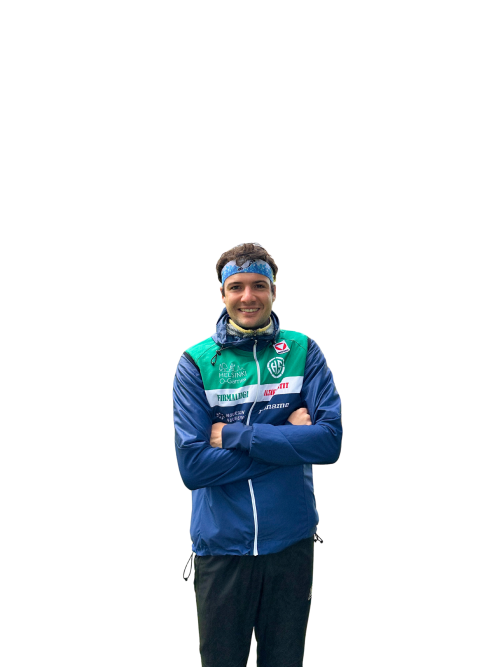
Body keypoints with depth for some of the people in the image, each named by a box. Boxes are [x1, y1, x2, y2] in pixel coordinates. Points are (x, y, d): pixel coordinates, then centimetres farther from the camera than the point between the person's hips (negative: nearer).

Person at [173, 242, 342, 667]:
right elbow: (192, 465, -14)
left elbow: (331, 440, -14)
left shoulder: (303, 351, -2)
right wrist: (288, 438, -16)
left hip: (292, 541, 1)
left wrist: (233, 435, -17)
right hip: (221, 544, -1)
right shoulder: (196, 362, -5)